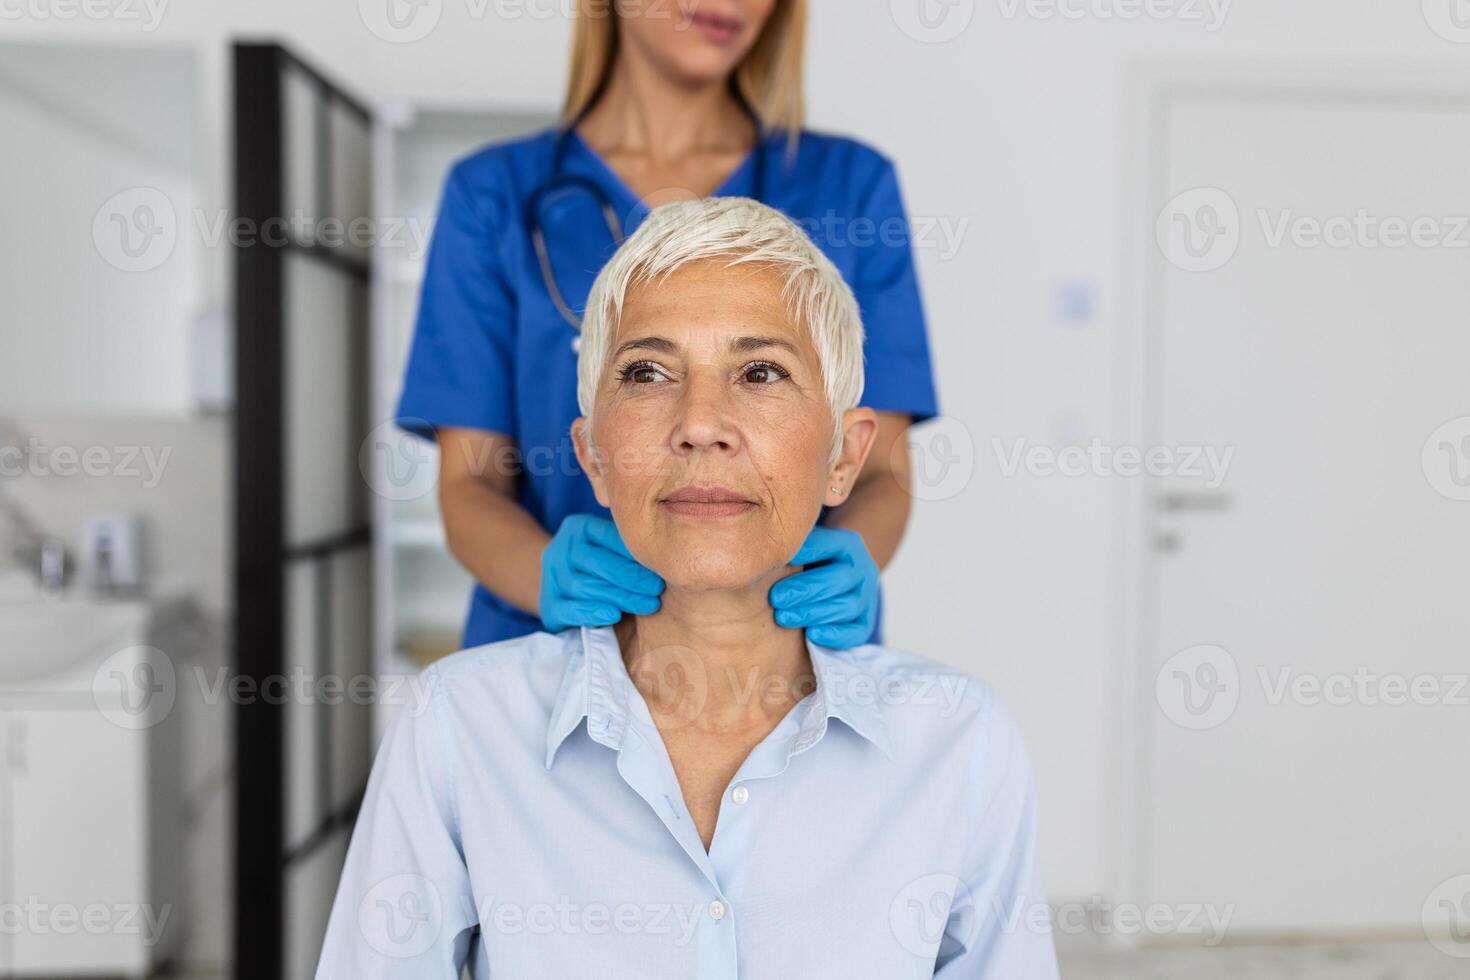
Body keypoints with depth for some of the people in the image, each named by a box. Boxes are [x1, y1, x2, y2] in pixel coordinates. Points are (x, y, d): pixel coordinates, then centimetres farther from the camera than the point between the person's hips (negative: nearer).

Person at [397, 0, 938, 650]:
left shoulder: (852, 185, -1)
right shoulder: (494, 195, -2)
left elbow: (881, 470, -4)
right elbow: (470, 484, -5)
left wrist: (846, 569, -25)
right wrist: (554, 573, -26)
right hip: (552, 650, 0)